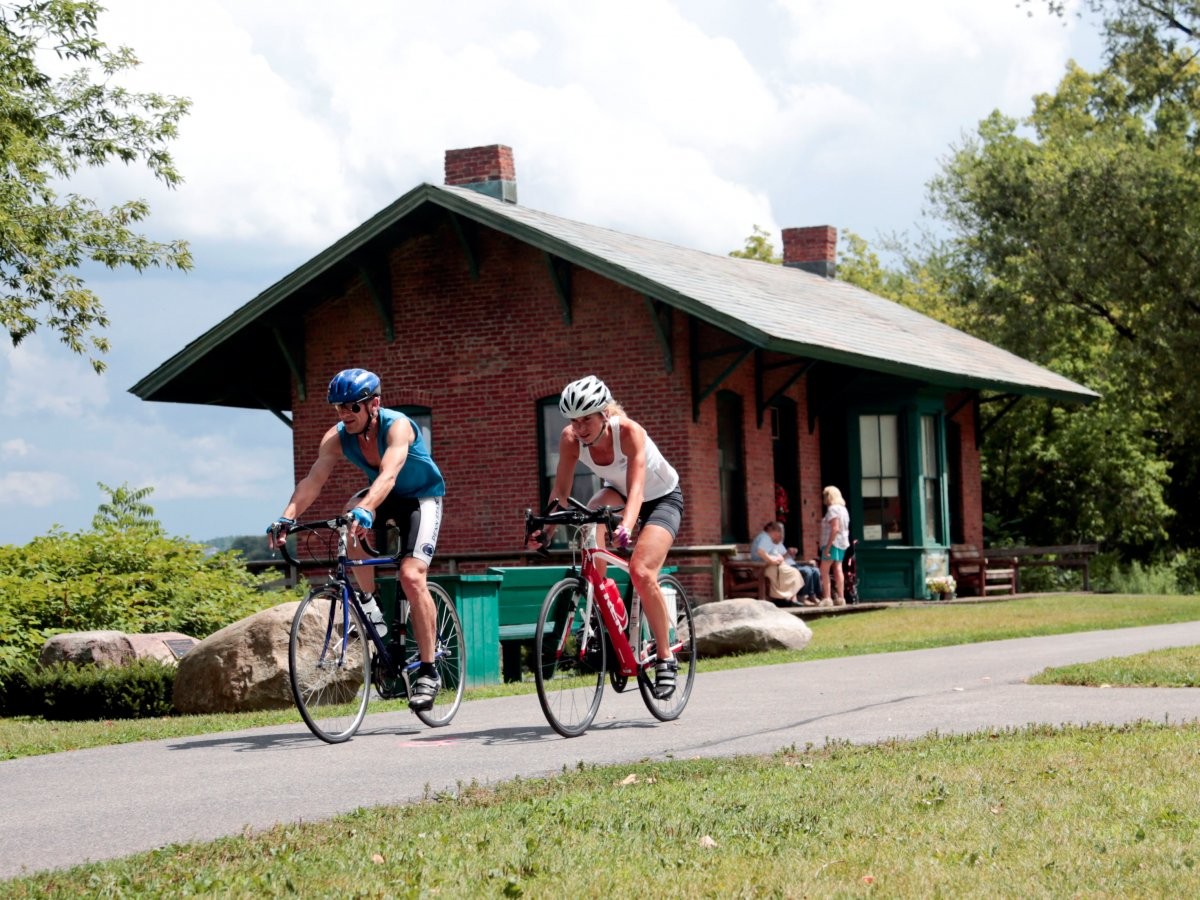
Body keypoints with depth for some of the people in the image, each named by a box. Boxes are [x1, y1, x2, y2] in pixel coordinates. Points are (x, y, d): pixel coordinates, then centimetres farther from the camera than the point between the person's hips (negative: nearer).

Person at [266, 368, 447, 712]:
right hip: (384, 498, 5)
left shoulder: (397, 426, -31)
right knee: (351, 519, -31)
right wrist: (286, 518, -45)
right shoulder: (337, 437, -16)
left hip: (422, 497, -4)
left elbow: (388, 475, -48)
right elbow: (312, 480, -28)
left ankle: (428, 673, -12)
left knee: (411, 576, -23)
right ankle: (370, 605, -12)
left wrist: (366, 510, -65)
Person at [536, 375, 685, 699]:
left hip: (662, 498, -5)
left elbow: (636, 489, -44)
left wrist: (626, 526, -62)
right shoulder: (570, 438, -22)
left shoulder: (629, 432, -34)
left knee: (641, 572, -26)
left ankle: (666, 658, -9)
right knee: (594, 512, -31)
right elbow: (560, 491, -21)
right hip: (618, 492, 5)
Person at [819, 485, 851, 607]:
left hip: (833, 542, -9)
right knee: (838, 570, 9)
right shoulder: (843, 509, 16)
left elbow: (835, 529, -22)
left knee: (824, 571, -6)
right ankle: (840, 598, 5)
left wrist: (828, 546, -23)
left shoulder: (833, 509, -13)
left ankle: (827, 598, -12)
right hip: (842, 543, 9)